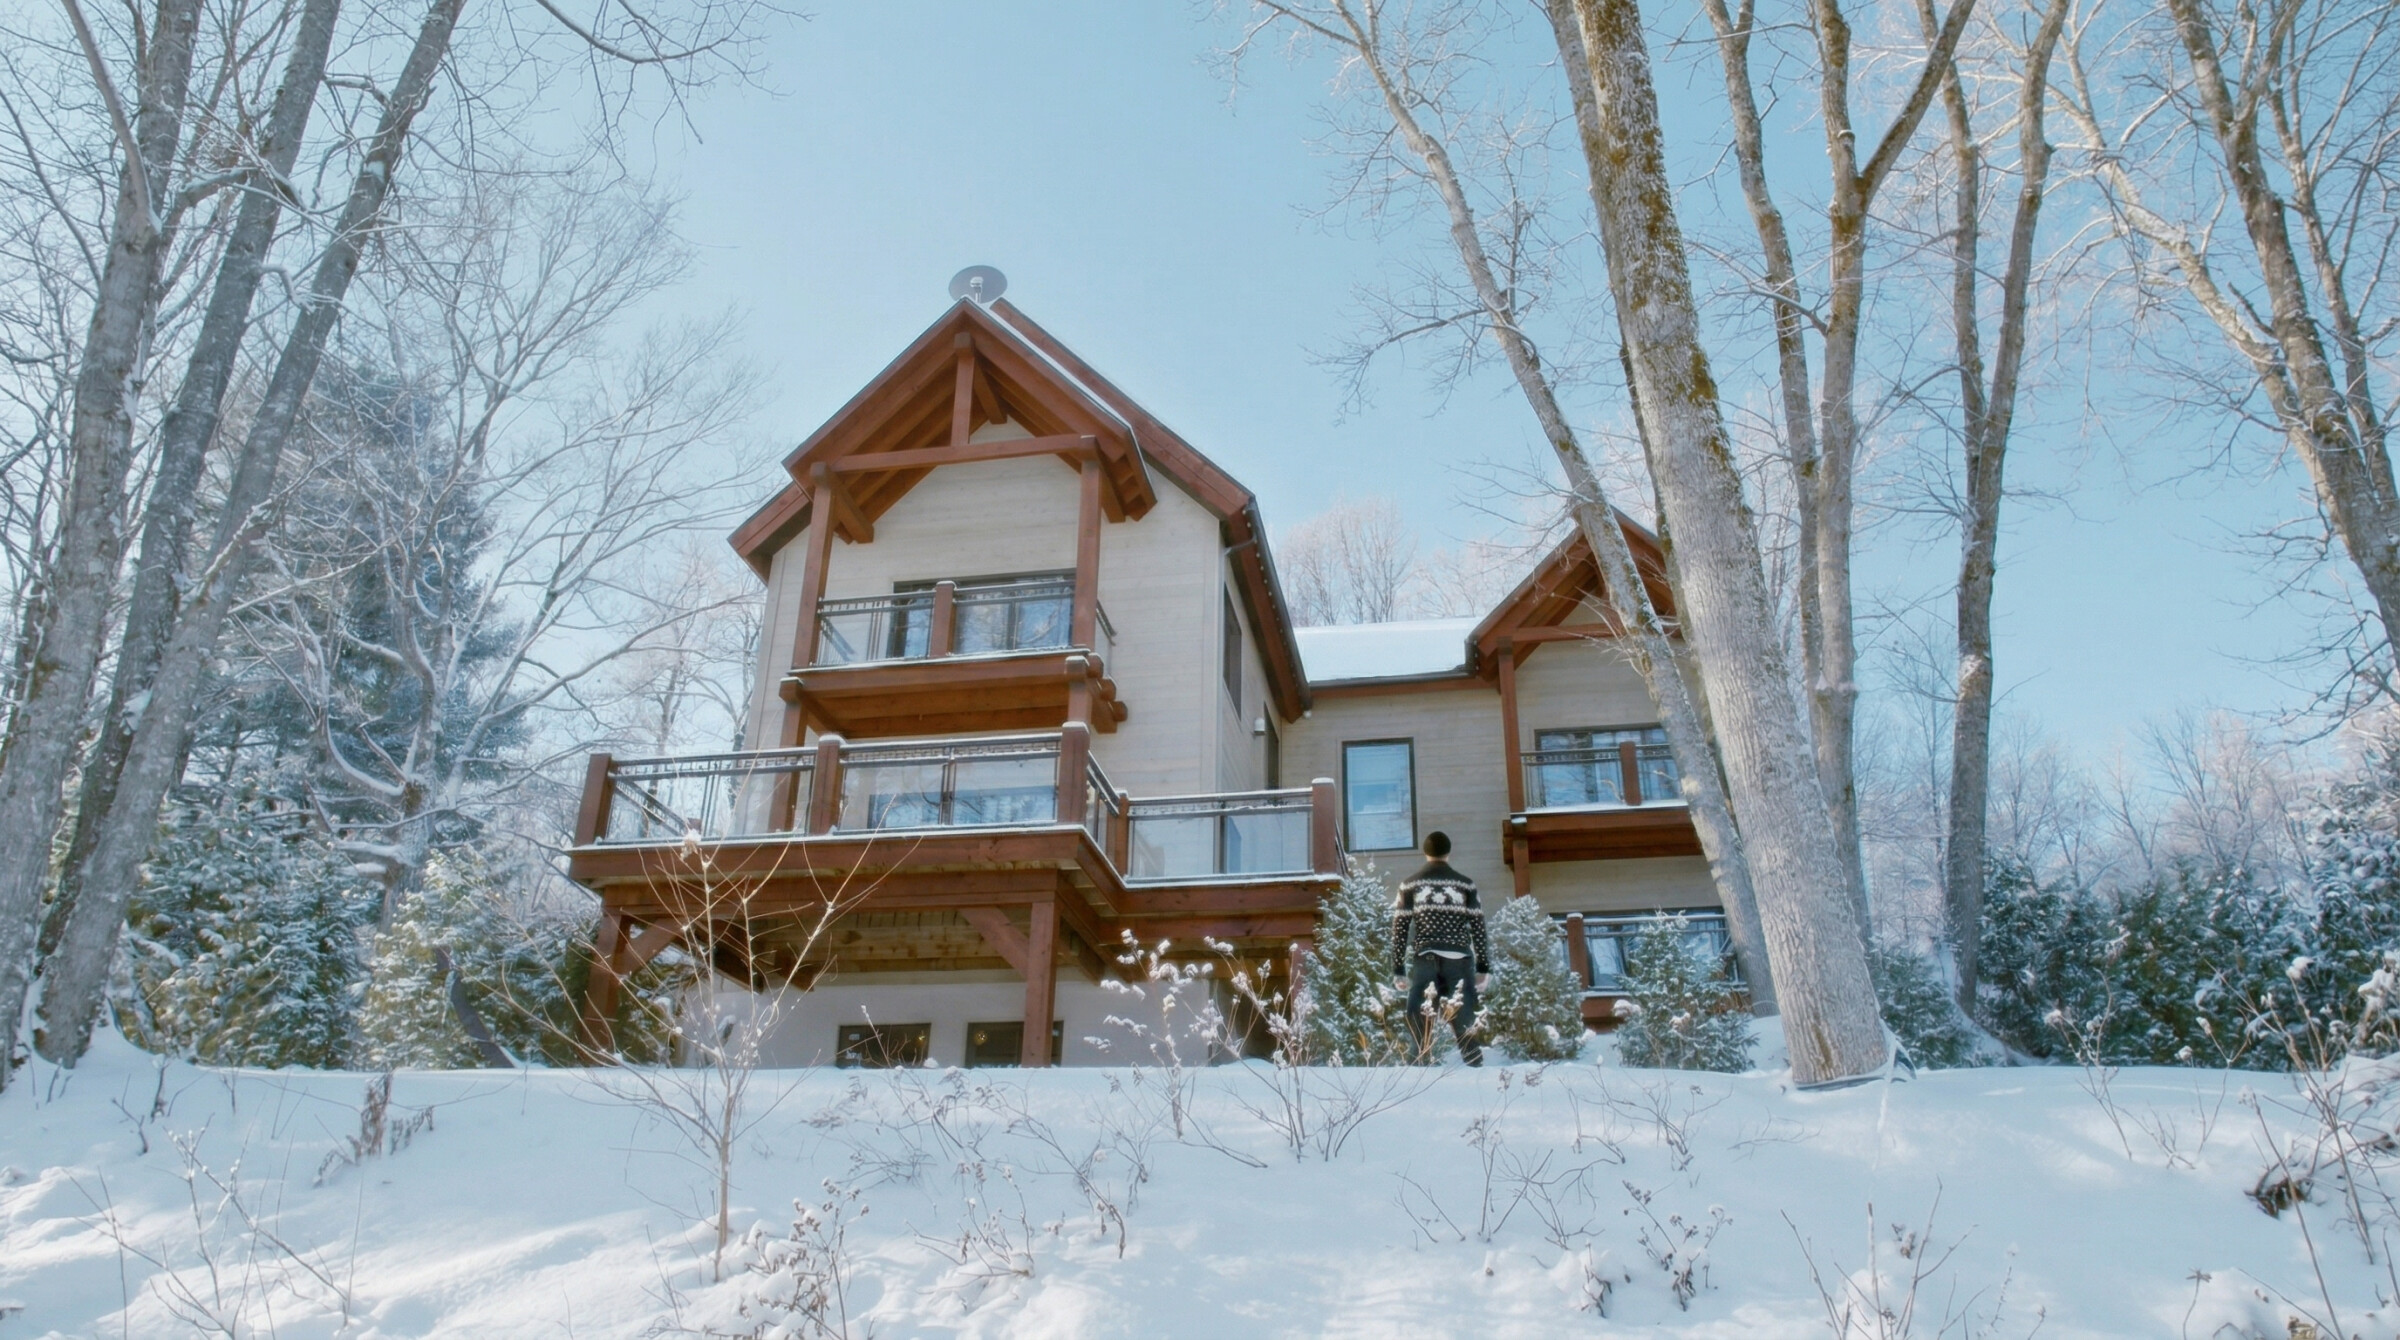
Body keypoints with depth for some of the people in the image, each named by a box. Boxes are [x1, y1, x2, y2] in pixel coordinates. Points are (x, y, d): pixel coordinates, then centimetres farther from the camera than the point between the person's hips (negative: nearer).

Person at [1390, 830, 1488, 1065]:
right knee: (1465, 1024, 4)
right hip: (1459, 960, 1)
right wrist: (1484, 967, 10)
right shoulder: (1465, 884, 8)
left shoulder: (1410, 885, 8)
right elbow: (1478, 928, 5)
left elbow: (1399, 929, 4)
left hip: (1424, 960, 0)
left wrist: (1398, 969, 8)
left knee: (1420, 1025, 1)